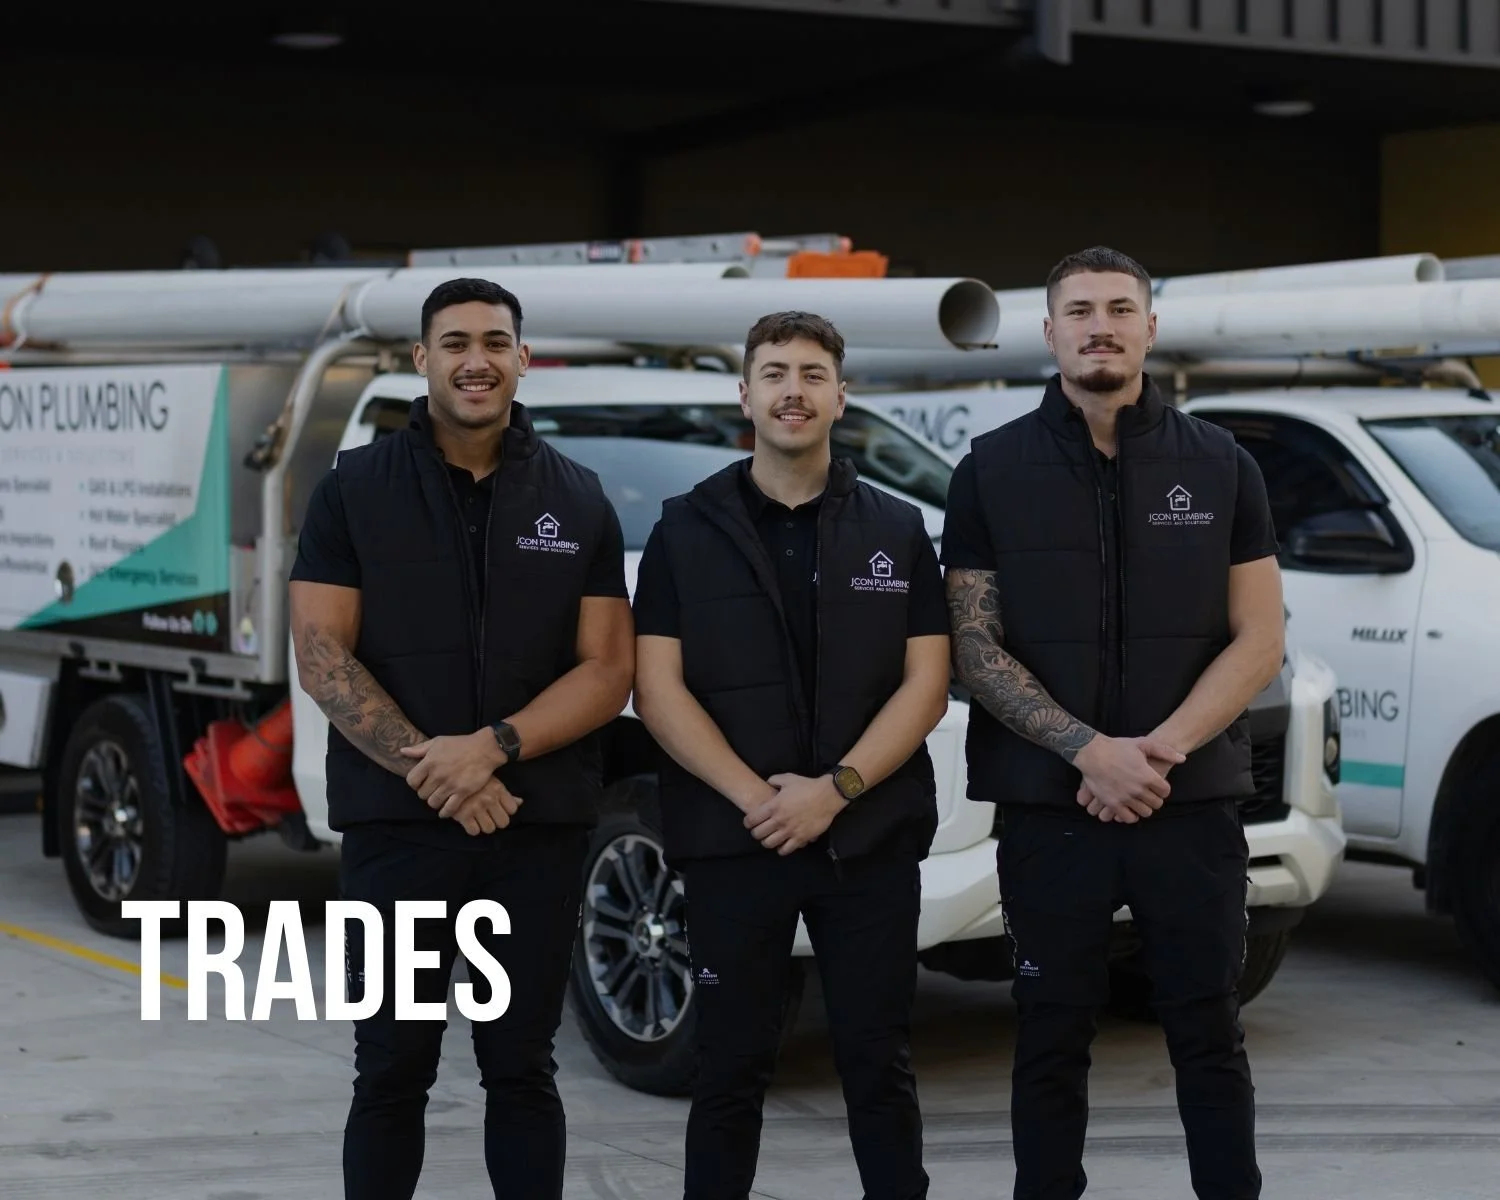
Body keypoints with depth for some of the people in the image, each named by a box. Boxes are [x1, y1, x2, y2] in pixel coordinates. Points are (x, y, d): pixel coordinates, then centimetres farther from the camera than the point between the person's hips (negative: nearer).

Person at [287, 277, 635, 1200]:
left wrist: (492, 749, -15)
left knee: (522, 1069, 8)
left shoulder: (578, 501, 6)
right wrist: (429, 769, -15)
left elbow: (609, 670, 1)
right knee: (392, 1072, 5)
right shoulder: (356, 488, 3)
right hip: (396, 822, -1)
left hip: (541, 828, 1)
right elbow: (321, 655, -4)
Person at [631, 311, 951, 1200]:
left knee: (879, 1067, 7)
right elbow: (658, 690, -3)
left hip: (871, 841, 1)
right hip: (729, 840, -1)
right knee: (731, 1071, 6)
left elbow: (926, 684, 1)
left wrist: (835, 788, -13)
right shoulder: (687, 530, 4)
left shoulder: (897, 530, 7)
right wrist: (755, 796, -14)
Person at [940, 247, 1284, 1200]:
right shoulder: (992, 470, 2)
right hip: (1047, 809, 0)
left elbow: (1260, 641, 1)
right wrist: (1091, 751, -15)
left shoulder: (1221, 467, 4)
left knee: (1210, 1039, 6)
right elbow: (973, 644, -3)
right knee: (1053, 1042, 8)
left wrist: (1157, 751, -14)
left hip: (1195, 806, 0)